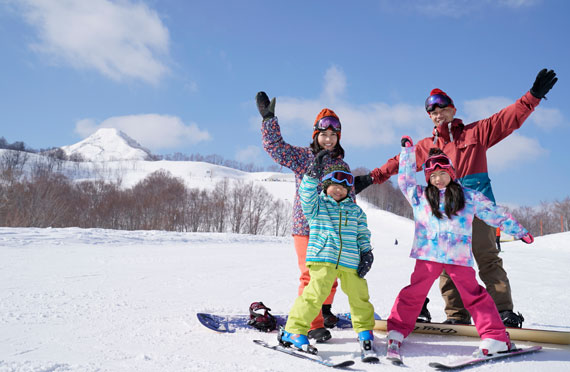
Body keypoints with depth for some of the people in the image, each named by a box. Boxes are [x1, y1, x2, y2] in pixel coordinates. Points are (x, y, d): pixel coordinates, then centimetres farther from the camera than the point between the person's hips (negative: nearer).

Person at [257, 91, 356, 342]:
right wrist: (268, 118, -16)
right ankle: (313, 324, 5)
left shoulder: (342, 166, 11)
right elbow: (274, 145, -8)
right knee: (311, 275, -6)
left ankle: (324, 309, 37)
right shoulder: (302, 157, 1)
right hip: (306, 227, -4)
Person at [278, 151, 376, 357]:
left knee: (359, 296, 10)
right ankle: (293, 331, -5)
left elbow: (363, 234, 20)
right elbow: (307, 193, -14)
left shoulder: (355, 210, 17)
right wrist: (314, 172, -25)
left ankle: (365, 331, 33)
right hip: (322, 259, -4)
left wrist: (366, 254, 9)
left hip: (350, 261, 4)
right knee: (316, 292, -17)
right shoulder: (316, 204, 6)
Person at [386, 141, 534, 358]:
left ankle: (497, 338, 7)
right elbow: (405, 178, 18)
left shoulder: (468, 196, 8)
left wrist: (520, 232, 20)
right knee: (414, 293, 3)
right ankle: (396, 332, 13)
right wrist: (408, 149, 20)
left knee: (473, 295, 1)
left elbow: (494, 213, 15)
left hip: (459, 256, -1)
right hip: (428, 254, 1)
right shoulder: (420, 196, 10)